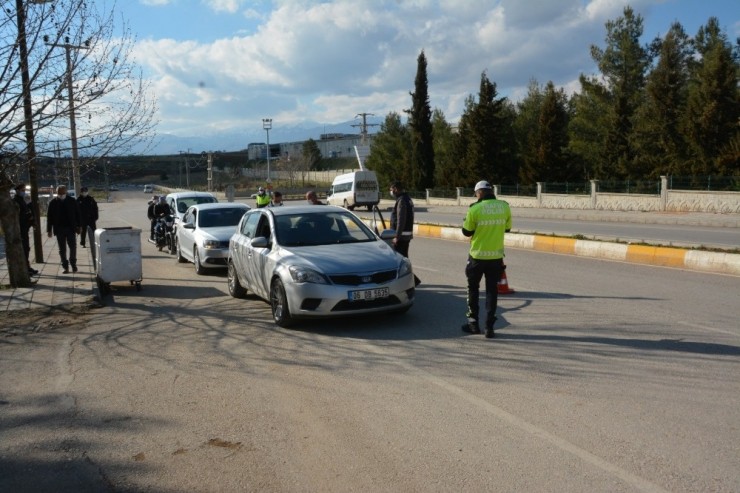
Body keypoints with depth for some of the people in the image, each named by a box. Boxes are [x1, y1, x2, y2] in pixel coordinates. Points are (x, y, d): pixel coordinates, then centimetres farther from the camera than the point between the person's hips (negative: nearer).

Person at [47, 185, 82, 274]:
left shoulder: (72, 201, 2)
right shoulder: (53, 202, 1)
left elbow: (77, 214, 5)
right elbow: (49, 217, 3)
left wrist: (79, 226, 0)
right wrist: (49, 230, 0)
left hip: (70, 228, 0)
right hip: (59, 229, 0)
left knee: (73, 247, -2)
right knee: (62, 249, 4)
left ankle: (73, 263, 17)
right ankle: (66, 267, 11)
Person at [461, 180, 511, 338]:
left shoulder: (475, 209, -14)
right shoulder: (504, 206, -3)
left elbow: (466, 232, -4)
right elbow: (507, 228, 10)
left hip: (478, 255, -2)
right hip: (496, 256, 2)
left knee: (473, 289, 15)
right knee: (492, 291, 9)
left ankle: (473, 322, 20)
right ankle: (489, 327, 8)